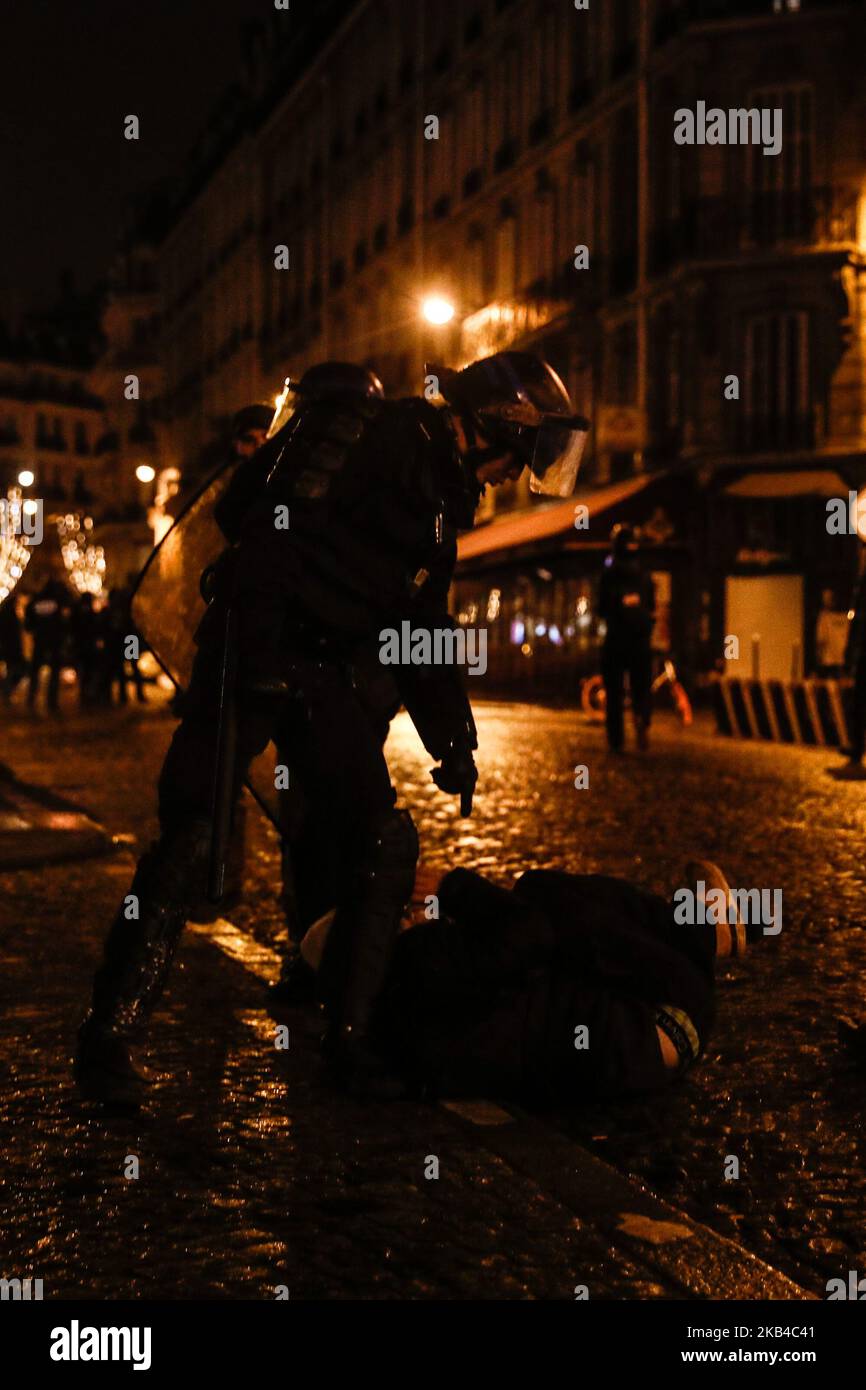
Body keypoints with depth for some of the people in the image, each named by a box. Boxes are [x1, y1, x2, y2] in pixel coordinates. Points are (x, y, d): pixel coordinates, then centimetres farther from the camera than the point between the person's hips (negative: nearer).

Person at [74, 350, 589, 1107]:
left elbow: (427, 631, 22)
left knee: (385, 842, 2)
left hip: (318, 672, 9)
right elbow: (273, 532, -20)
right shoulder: (389, 435, -8)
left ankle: (351, 1038, 11)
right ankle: (110, 1036, -1)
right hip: (253, 645, -9)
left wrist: (452, 739, 16)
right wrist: (258, 653, -25)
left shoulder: (441, 495, 19)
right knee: (195, 837, -12)